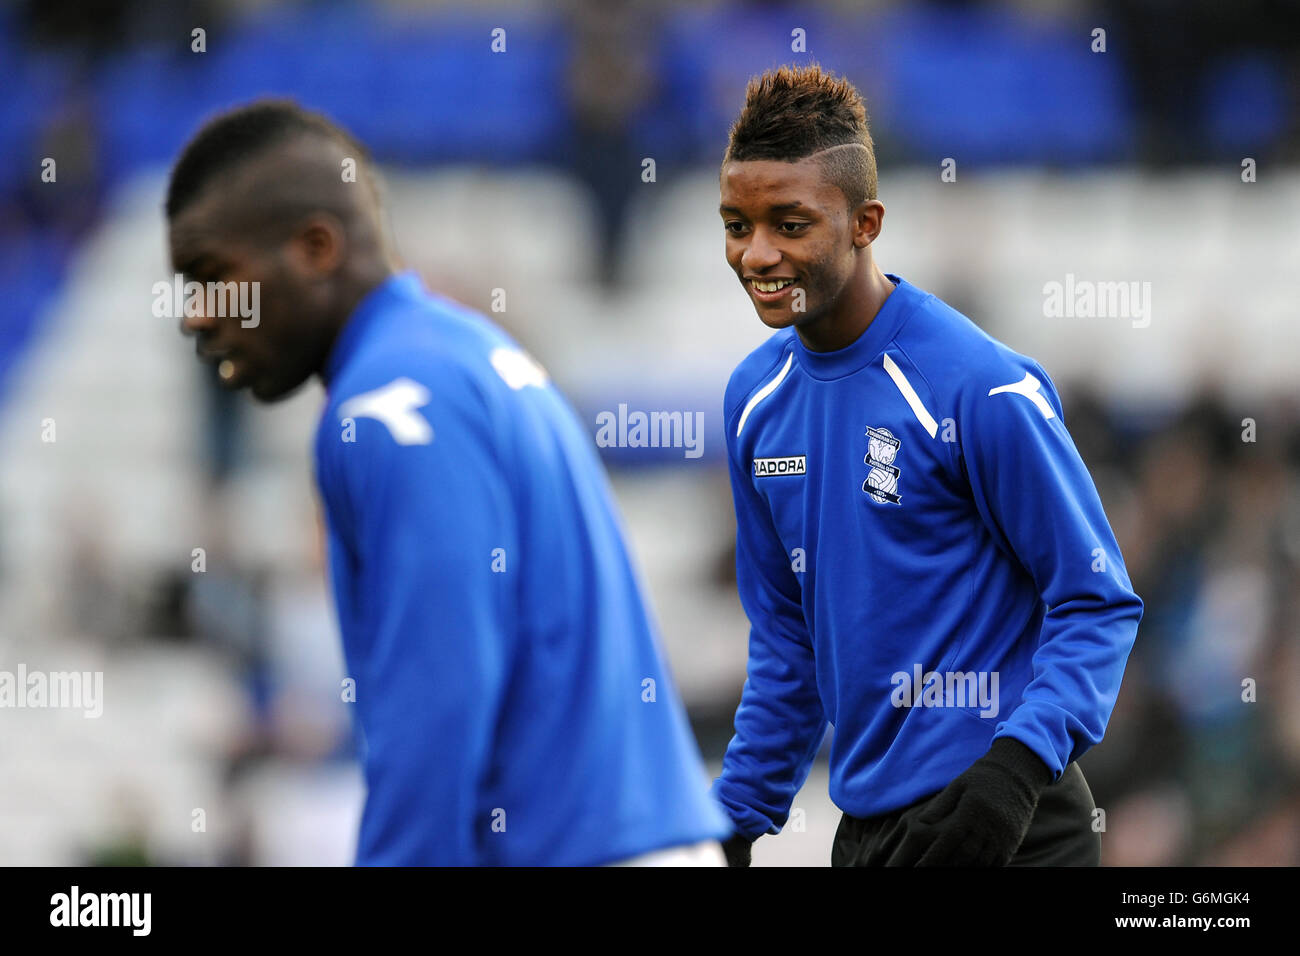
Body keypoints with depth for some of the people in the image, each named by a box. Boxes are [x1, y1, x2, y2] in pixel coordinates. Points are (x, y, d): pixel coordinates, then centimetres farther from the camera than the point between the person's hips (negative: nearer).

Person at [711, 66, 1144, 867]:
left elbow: (1100, 603, -11)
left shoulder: (985, 388, -13)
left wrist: (1020, 762, -25)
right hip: (865, 823, 7)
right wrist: (738, 817, 12)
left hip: (1000, 828, -6)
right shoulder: (757, 396, 8)